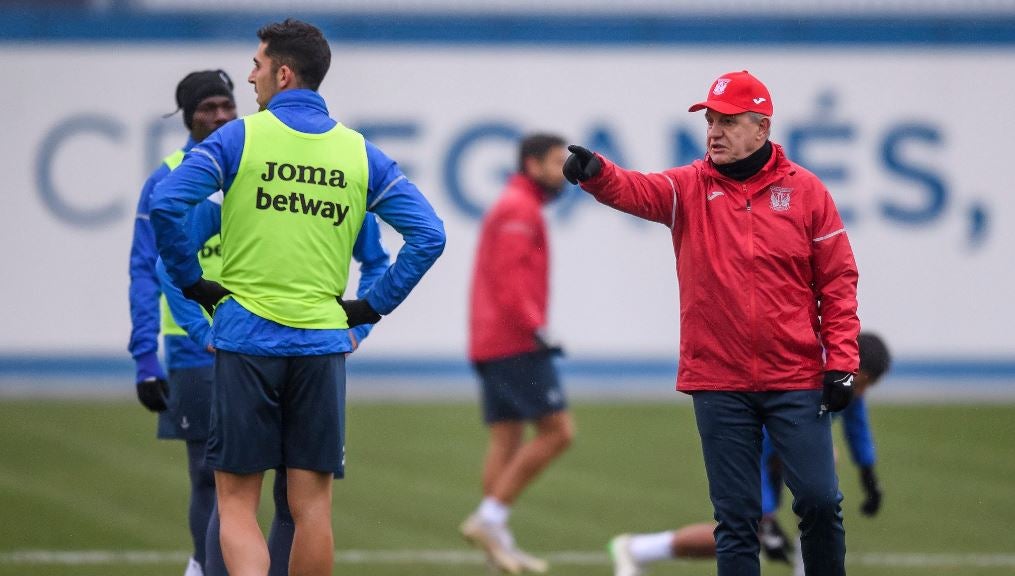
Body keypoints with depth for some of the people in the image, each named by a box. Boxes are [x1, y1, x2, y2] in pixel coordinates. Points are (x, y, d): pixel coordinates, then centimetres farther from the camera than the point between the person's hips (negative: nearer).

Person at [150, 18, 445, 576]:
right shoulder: (360, 153, 7)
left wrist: (190, 281, -2)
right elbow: (428, 235, 2)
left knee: (236, 502, 1)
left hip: (245, 337, -2)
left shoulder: (238, 138, -3)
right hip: (322, 342, 3)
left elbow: (165, 205, -15)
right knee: (311, 505, 7)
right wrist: (373, 305, 7)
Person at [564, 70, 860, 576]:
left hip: (796, 381, -1)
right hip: (718, 384, 1)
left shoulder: (805, 191, 2)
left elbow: (838, 281, 3)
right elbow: (636, 191, -17)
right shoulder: (689, 187, 3)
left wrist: (842, 363, -4)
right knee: (735, 516, 5)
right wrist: (596, 174, -39)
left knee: (819, 501, -2)